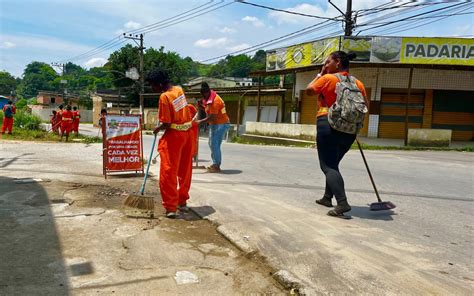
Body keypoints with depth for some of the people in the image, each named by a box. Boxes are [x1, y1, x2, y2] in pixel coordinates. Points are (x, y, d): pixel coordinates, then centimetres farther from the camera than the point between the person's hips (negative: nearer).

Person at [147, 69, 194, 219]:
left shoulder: (164, 97, -19)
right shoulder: (179, 89, 3)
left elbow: (166, 124, -19)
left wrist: (157, 129, 1)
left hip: (174, 136, -8)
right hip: (187, 133, 8)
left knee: (168, 172, -1)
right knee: (185, 170, 15)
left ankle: (171, 207, 1)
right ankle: (182, 202, 27)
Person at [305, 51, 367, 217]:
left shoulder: (328, 78, -6)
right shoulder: (357, 83, 9)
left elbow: (309, 91, 3)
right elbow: (365, 106, 9)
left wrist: (320, 74, 11)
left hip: (328, 124, -7)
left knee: (328, 165, -7)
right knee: (333, 163, 21)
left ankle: (342, 203, -21)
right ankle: (327, 197, 30)